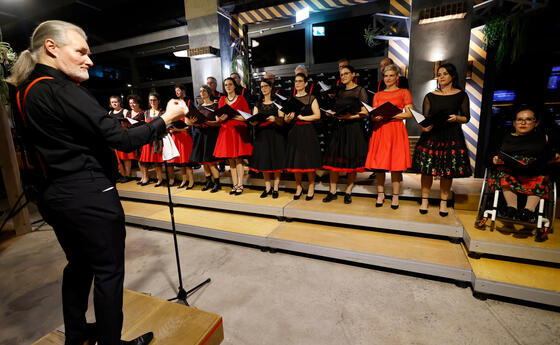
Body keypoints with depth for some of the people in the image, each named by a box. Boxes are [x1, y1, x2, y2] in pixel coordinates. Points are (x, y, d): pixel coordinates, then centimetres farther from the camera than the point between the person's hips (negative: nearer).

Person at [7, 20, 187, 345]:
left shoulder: (28, 92, 12)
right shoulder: (62, 90, -17)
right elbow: (122, 139, -23)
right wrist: (167, 118, -14)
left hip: (57, 195, 10)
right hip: (90, 197, -10)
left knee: (79, 265, 24)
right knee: (109, 272, 6)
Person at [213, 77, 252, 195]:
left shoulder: (241, 99, 4)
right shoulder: (222, 99, 15)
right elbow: (219, 117, 13)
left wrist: (232, 116, -14)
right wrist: (222, 117, -10)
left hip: (239, 131, -4)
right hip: (226, 131, 4)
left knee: (238, 159, -6)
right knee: (230, 160, 4)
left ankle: (240, 185, 1)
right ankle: (234, 185, 13)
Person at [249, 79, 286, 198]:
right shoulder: (258, 104, 14)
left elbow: (281, 122, -4)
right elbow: (253, 122, 6)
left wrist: (275, 119, -25)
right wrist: (252, 119, -16)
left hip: (275, 135, -3)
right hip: (262, 135, 3)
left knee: (276, 162, -2)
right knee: (263, 162, 3)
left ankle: (275, 188, 8)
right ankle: (267, 188, 15)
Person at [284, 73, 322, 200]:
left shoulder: (311, 98, 5)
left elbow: (317, 115, -7)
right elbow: (286, 119, 12)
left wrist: (302, 117, -13)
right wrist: (288, 118, -11)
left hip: (308, 132, -3)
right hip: (294, 132, 4)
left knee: (309, 161, -3)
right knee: (295, 161, 3)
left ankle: (311, 188, 10)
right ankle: (298, 187, 17)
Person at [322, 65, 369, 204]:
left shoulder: (360, 90, 2)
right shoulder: (340, 92, 18)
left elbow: (365, 112, -6)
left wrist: (350, 116, -19)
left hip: (354, 127, -5)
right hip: (339, 127, 5)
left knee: (352, 161, -1)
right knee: (333, 160, -1)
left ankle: (348, 192, 11)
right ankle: (332, 192, 8)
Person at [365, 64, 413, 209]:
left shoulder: (404, 92, 8)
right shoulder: (378, 95, 16)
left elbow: (409, 114, -2)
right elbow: (373, 115, 12)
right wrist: (377, 117, -12)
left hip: (396, 130, -2)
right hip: (379, 131, 3)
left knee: (396, 164, -2)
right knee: (378, 164, 0)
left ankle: (395, 196, 7)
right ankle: (380, 194, 12)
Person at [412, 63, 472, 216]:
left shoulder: (461, 95, 8)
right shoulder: (430, 97, 9)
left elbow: (466, 118, 10)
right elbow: (424, 119, 6)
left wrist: (456, 118, -11)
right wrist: (424, 127, -15)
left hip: (452, 136, 0)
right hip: (431, 136, 0)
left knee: (448, 170, 2)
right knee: (427, 168, -3)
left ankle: (443, 202, 16)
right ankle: (424, 200, 12)